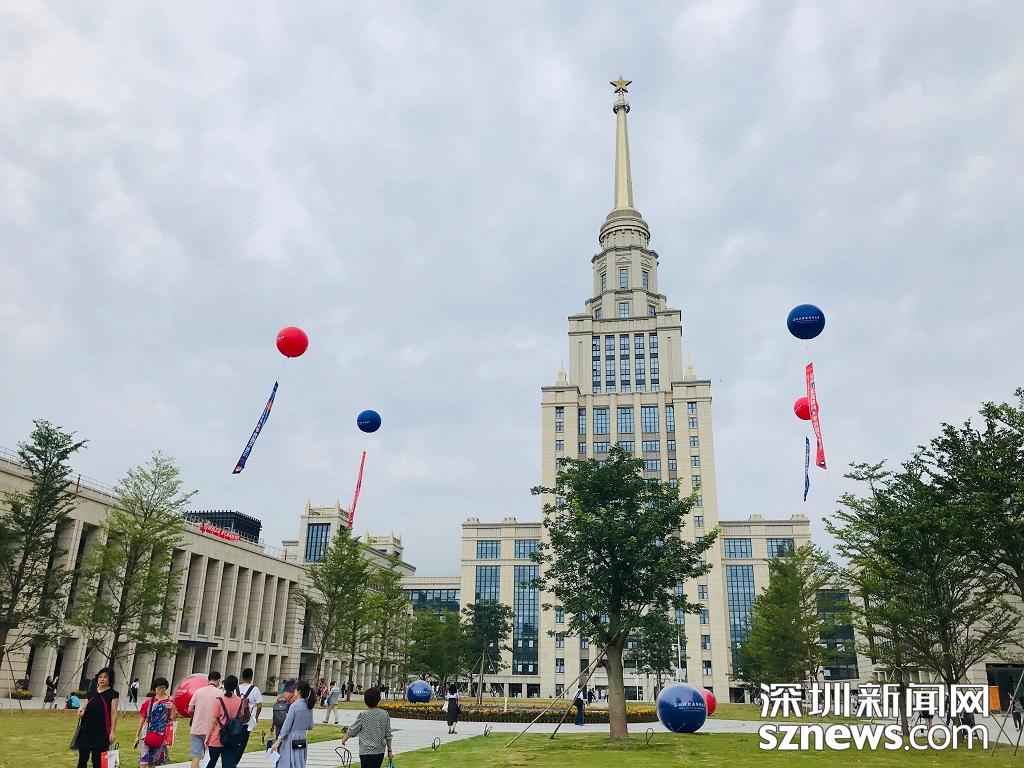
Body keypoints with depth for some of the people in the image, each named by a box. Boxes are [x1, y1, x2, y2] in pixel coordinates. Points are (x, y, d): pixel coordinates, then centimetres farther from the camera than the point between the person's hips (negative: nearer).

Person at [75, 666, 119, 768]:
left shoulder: (112, 694, -3)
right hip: (86, 729, 5)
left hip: (101, 731, -5)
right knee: (82, 758, 4)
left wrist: (113, 731, -12)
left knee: (97, 760, -1)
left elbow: (114, 713, -6)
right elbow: (86, 707, 22)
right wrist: (81, 711, -2)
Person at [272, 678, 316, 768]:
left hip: (291, 739, -6)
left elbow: (286, 726, -15)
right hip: (302, 740, 6)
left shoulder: (294, 705, -16)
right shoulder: (309, 707, 3)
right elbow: (310, 727, 9)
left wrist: (278, 741, -8)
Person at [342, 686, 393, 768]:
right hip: (380, 752, 5)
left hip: (367, 752, -5)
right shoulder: (384, 715, 0)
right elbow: (388, 735, 5)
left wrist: (344, 740, 19)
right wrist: (389, 751, 14)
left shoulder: (363, 715, -11)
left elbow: (352, 731, -1)